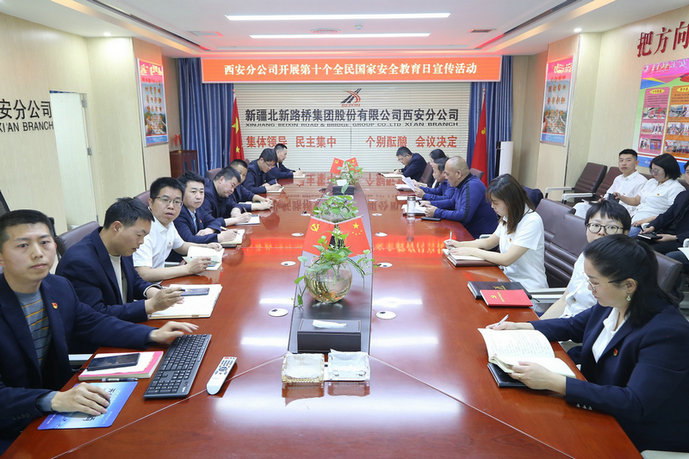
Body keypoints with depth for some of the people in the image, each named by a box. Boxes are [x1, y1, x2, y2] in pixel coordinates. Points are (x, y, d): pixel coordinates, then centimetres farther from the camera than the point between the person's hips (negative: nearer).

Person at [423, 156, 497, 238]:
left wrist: (437, 212, -20)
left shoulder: (472, 186, -22)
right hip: (468, 231, 9)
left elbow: (464, 216, -29)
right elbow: (452, 202, 25)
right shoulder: (461, 184, 8)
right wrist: (431, 204, 11)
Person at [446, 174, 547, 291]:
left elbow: (506, 260, -23)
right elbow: (489, 242, 19)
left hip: (528, 288, -7)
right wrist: (461, 245, 4)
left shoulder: (532, 222, -20)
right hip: (508, 277, 7)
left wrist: (472, 251, -17)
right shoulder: (508, 217, 5)